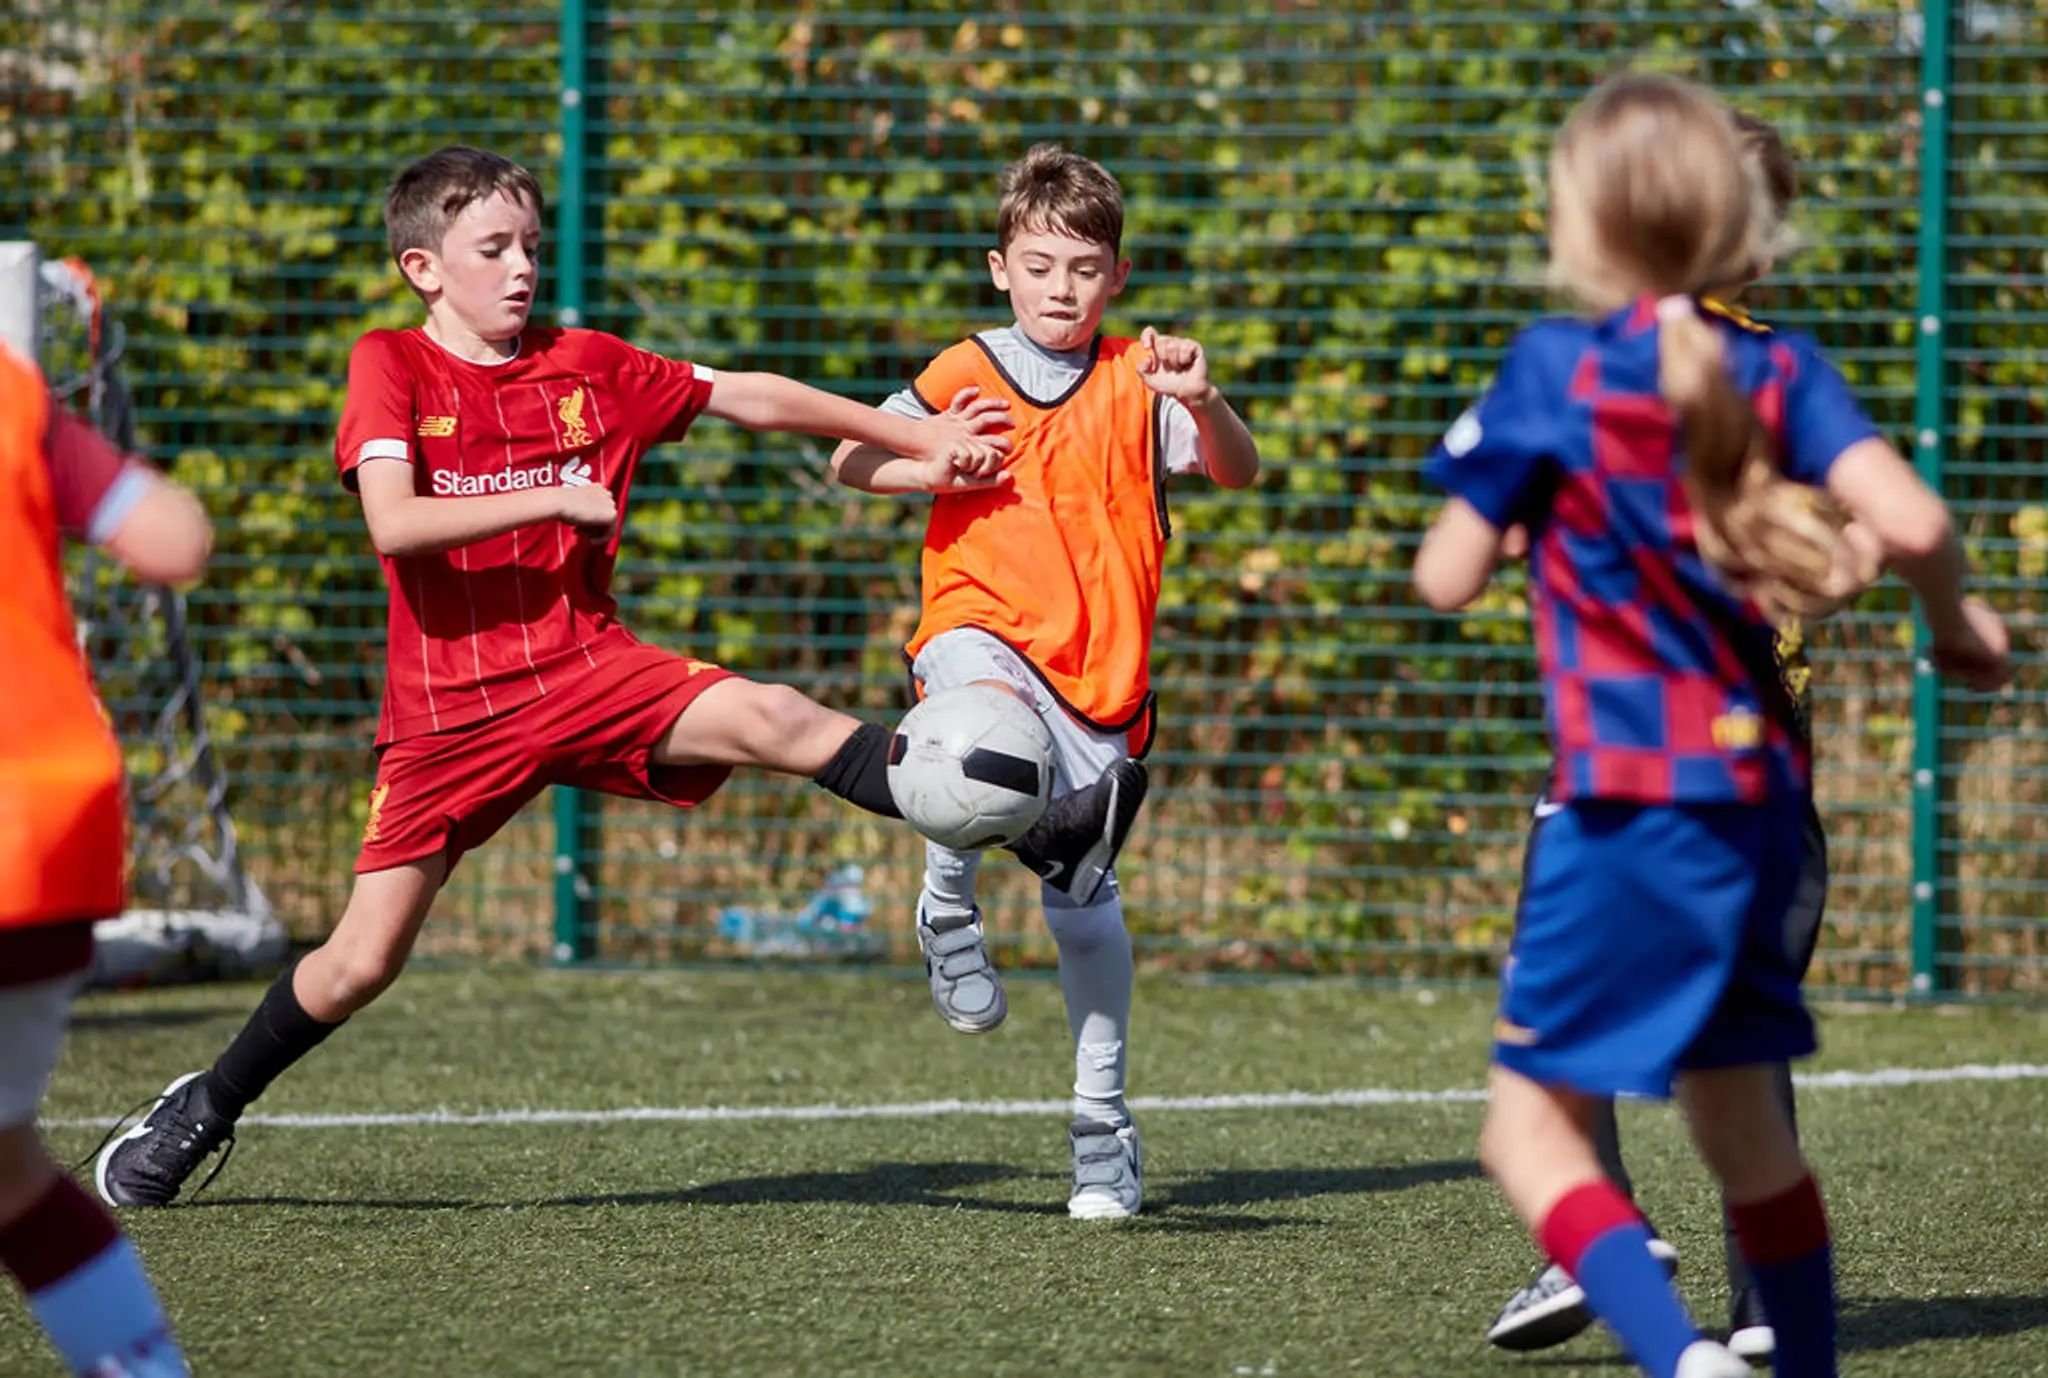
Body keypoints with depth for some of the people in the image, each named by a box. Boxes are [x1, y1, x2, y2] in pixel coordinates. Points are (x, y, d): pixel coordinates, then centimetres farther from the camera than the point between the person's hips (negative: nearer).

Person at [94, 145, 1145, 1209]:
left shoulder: (587, 366, 7)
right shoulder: (389, 366, -4)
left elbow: (748, 398, 14)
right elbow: (394, 524, -19)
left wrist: (918, 439, 12)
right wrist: (557, 499, -16)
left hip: (586, 671, 2)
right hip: (447, 711, -2)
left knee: (771, 719, -22)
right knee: (361, 963, -3)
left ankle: (1035, 835, -29)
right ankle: (205, 1108, 21)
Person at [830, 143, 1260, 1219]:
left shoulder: (1137, 380, 6)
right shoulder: (964, 376, 6)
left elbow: (1237, 471, -3)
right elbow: (850, 460, 11)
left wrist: (1202, 404, -23)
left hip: (1098, 666, 1)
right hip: (981, 628, -1)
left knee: (1083, 895, 4)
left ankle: (1103, 1127, 16)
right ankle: (949, 909, -13)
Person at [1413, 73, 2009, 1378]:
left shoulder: (1556, 372, -8)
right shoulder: (1780, 371, 2)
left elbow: (1447, 578, -3)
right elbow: (1911, 523, -11)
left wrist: (1494, 484, 17)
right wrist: (1955, 614, 9)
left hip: (1630, 800, -6)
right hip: (1761, 792, 6)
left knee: (1533, 1128, -4)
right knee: (1740, 1112, 21)